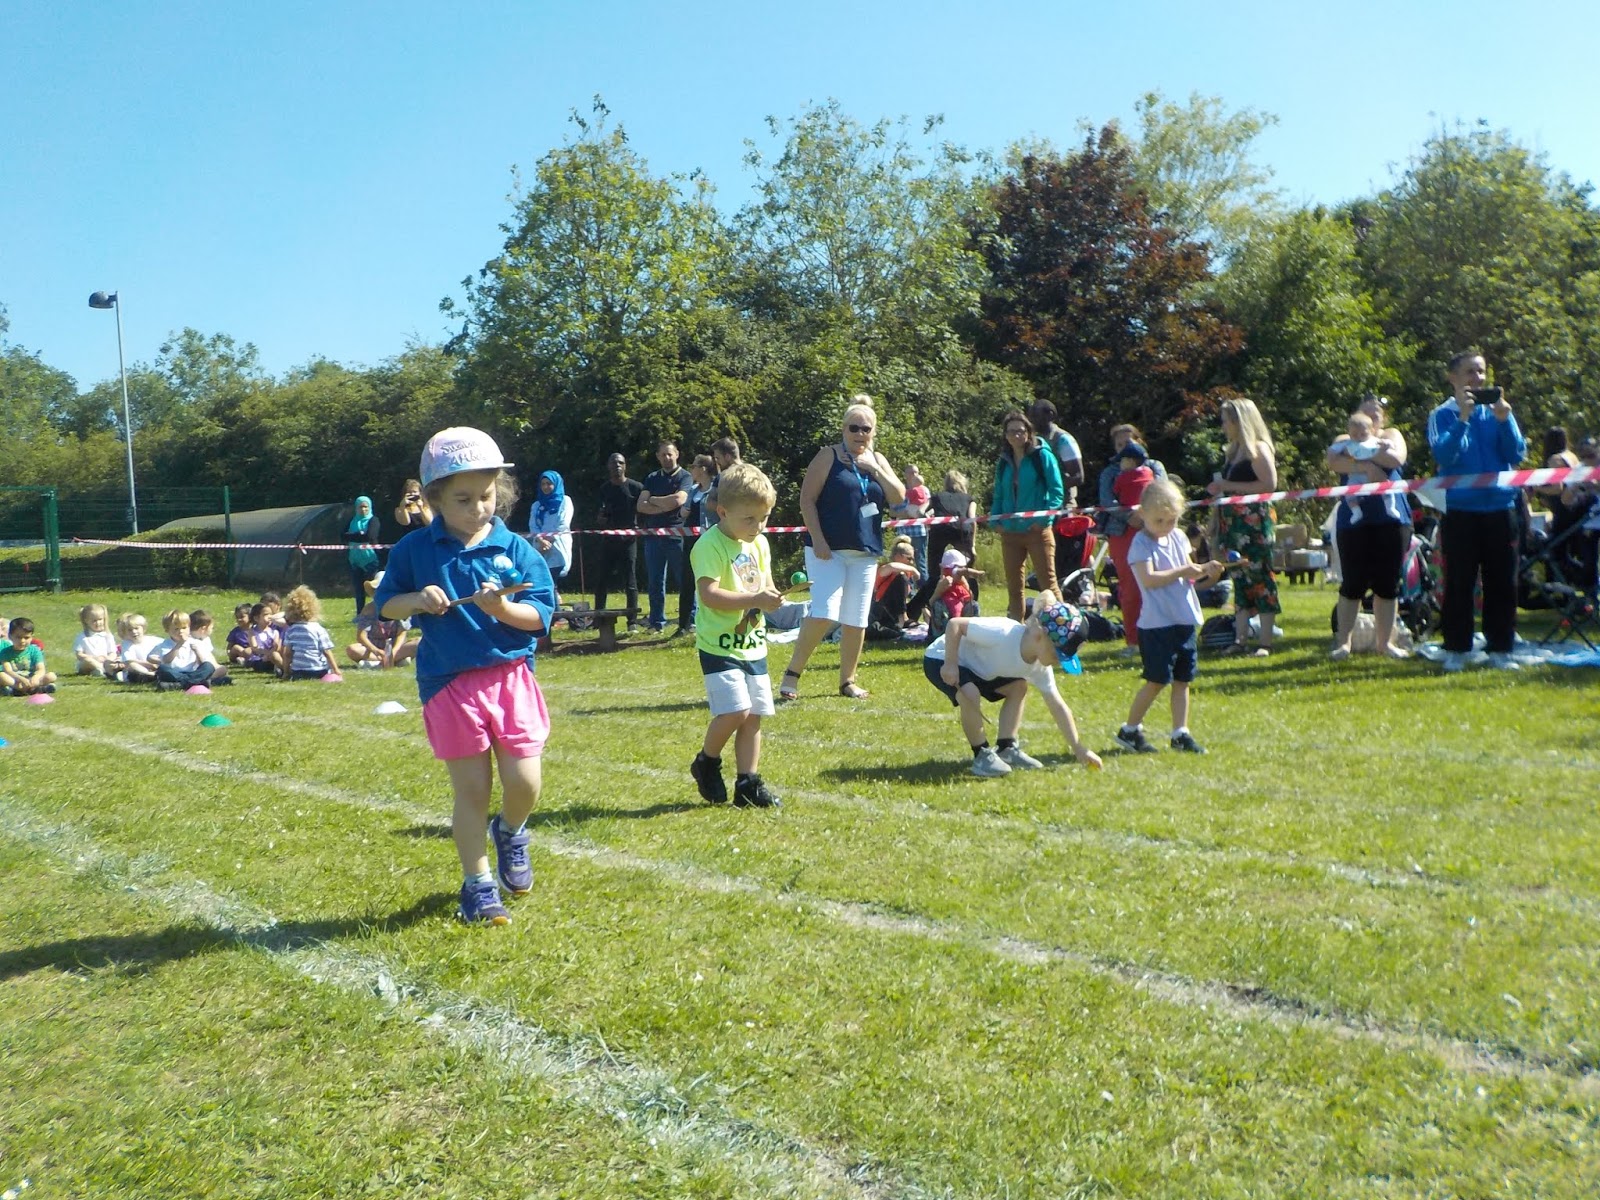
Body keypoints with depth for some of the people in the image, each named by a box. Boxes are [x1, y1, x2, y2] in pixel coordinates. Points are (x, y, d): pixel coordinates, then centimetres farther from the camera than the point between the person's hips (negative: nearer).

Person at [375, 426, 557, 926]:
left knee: (525, 781, -3)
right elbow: (384, 604, 10)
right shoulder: (414, 549, 2)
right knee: (471, 791, 5)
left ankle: (510, 832, 32)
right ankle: (478, 885, 22)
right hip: (448, 683, 0)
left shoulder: (515, 548, 0)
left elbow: (540, 614, -3)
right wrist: (416, 600, -10)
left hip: (510, 675, 0)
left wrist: (501, 608, -21)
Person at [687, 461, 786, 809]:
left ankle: (748, 784, 16)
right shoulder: (710, 545, -15)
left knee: (754, 715, 7)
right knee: (734, 711, -17)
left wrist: (772, 595, -6)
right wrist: (755, 600, -27)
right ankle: (706, 763, 9)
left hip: (753, 644, 8)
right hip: (720, 645, -7)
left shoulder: (759, 543, 10)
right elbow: (709, 594, -24)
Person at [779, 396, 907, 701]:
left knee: (856, 621, 7)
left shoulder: (877, 460, 14)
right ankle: (792, 673, -3)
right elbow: (807, 499, -7)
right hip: (828, 550, -5)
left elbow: (899, 498, 6)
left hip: (865, 553, 5)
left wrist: (875, 469, -5)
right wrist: (818, 540, -16)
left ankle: (848, 681, 19)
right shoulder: (828, 456, -2)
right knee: (824, 614, -17)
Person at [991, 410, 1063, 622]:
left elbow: (1056, 491, -6)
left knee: (1048, 581, -5)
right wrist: (995, 519, 1)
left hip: (1037, 531, -5)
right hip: (1010, 533, 5)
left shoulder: (1042, 456, -3)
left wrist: (1044, 518, -16)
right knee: (1013, 586, 10)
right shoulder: (1004, 462, 11)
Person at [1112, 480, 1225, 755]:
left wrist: (1204, 570, -2)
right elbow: (1149, 579, -22)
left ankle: (1180, 734, 17)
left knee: (1182, 680, 10)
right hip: (1157, 623, -7)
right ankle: (1129, 730, 11)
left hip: (1185, 619, 7)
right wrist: (1183, 571, -21)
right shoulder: (1141, 543, -10)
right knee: (1157, 681, -3)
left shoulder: (1178, 537, 11)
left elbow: (1188, 571, 18)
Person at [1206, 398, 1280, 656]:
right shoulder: (1233, 451, 18)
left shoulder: (1259, 448, -6)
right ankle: (1241, 640, 11)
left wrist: (1228, 486, -15)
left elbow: (1270, 484, -17)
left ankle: (1266, 643, -2)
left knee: (1260, 579, -5)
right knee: (1240, 582, 8)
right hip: (1233, 523, 8)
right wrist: (1218, 489, 3)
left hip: (1254, 522, -8)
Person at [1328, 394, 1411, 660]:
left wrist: (1359, 454, -4)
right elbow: (1333, 462, -8)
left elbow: (1396, 458, -7)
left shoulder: (1391, 436, 15)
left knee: (1387, 584, 3)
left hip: (1391, 521, 1)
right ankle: (1343, 641, 4)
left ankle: (1384, 641, 11)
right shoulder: (1344, 441, 15)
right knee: (1352, 583, -2)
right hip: (1354, 520, -1)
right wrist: (1367, 465, -18)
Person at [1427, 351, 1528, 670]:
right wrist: (1463, 418, -22)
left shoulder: (1498, 410, 9)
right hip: (1460, 510, -3)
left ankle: (1500, 648, 12)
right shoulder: (1444, 415, 1)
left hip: (1500, 508, 3)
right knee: (1459, 584, 0)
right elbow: (1443, 456, -14)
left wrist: (1504, 419, -13)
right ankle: (1456, 649, 7)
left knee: (1502, 583, 4)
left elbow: (1517, 455, 0)